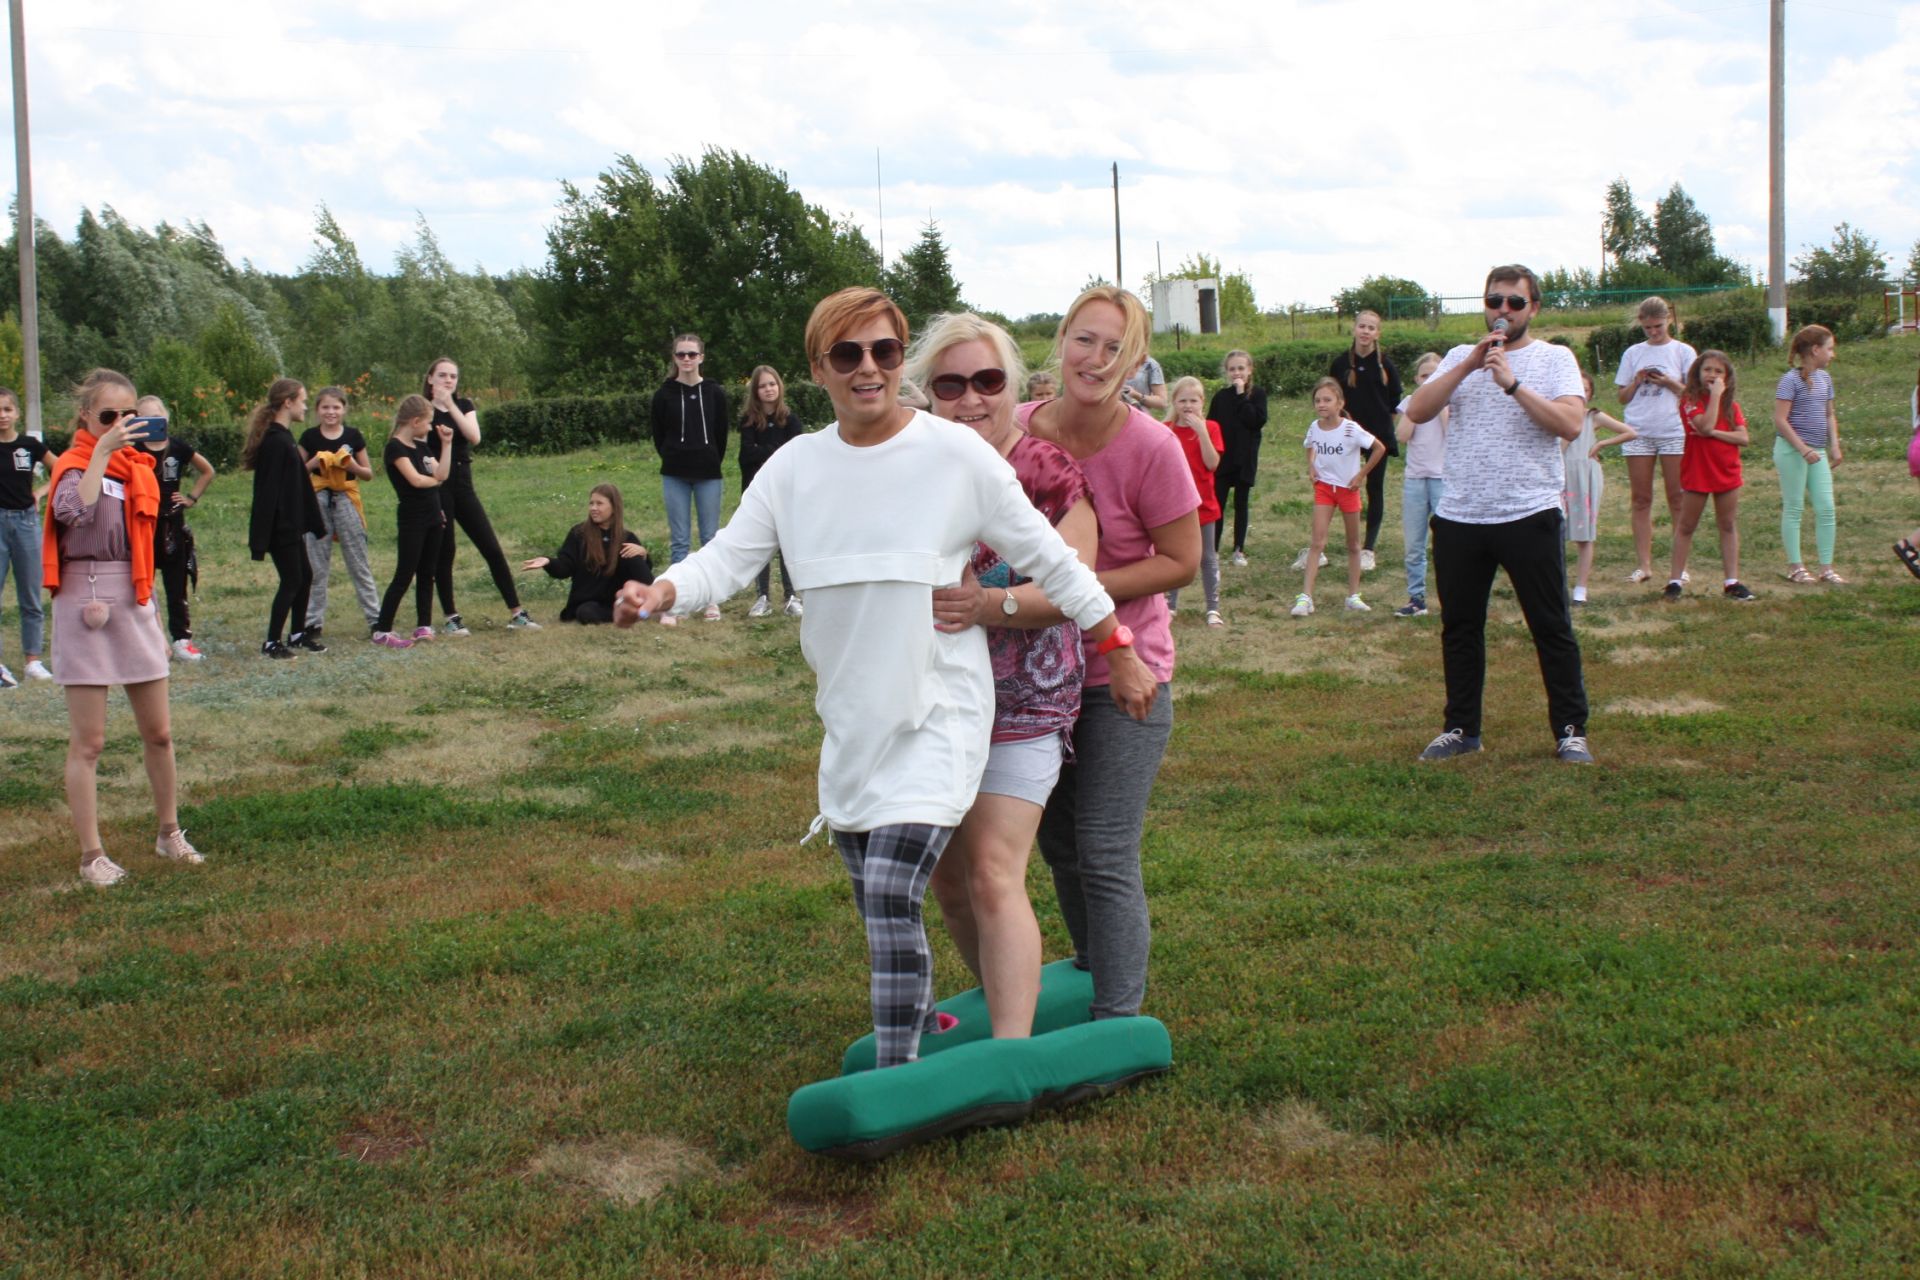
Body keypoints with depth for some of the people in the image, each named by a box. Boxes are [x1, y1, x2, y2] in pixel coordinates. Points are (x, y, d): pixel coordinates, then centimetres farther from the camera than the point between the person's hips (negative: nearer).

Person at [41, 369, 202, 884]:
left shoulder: (138, 466, 11)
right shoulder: (75, 464, -9)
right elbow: (75, 512, -33)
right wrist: (103, 450, -32)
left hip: (135, 604, 6)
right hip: (86, 606, -6)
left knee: (159, 732, 12)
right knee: (88, 742, 0)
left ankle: (169, 833, 28)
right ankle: (92, 856, 6)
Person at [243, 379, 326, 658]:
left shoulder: (283, 438, 12)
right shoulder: (275, 441, -19)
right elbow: (268, 491, -23)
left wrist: (313, 522, 19)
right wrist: (261, 537, -24)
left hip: (291, 524, 10)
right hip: (280, 527, -10)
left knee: (304, 575, 15)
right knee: (292, 580, -3)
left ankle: (298, 634, 26)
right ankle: (271, 642, 5)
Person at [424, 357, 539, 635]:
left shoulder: (464, 405, 11)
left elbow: (474, 436, -9)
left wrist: (450, 404, -13)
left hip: (463, 485, 4)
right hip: (436, 487, -4)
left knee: (492, 549, 2)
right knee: (443, 552, 0)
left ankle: (516, 612, 5)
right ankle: (449, 617, 10)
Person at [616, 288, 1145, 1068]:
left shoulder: (957, 455, -10)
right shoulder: (795, 467, 3)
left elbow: (1049, 560, -3)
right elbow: (728, 558, 0)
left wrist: (1119, 652, 1)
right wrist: (661, 592, -21)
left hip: (937, 718, -5)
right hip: (851, 720, 6)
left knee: (891, 896, -17)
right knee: (875, 904, 16)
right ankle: (920, 1026, 39)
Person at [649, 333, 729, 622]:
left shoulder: (715, 392, 1)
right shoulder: (665, 394, 1)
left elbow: (721, 433, 7)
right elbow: (658, 436, 7)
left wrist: (713, 462, 7)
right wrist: (673, 460, 7)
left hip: (708, 475, 0)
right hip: (675, 476, 0)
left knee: (711, 538, 4)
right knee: (679, 541, 2)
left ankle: (712, 599, 13)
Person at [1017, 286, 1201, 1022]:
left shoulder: (1150, 448, -18)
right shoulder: (1017, 432, -7)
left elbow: (1181, 562, -11)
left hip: (1124, 674, -5)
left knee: (1105, 857, -6)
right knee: (1057, 843, 18)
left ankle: (1118, 1023, 6)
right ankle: (1095, 973, 40)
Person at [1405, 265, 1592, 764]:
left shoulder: (1555, 358, 2)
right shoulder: (1460, 357, 11)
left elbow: (1570, 424, -13)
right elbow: (1416, 411, -4)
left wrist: (1512, 383, -19)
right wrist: (1469, 364, -12)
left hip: (1531, 516, -3)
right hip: (1459, 517, 3)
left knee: (1552, 628, 2)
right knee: (1459, 627, 11)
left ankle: (1570, 730, 11)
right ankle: (1461, 728, 22)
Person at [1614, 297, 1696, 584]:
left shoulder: (1683, 352, 6)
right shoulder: (1633, 353, 12)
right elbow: (1623, 397, 13)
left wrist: (1670, 383, -13)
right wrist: (1637, 382, -6)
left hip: (1673, 433, -2)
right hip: (1638, 432, 2)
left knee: (1677, 499, -1)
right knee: (1641, 500, 1)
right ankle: (1643, 564, 3)